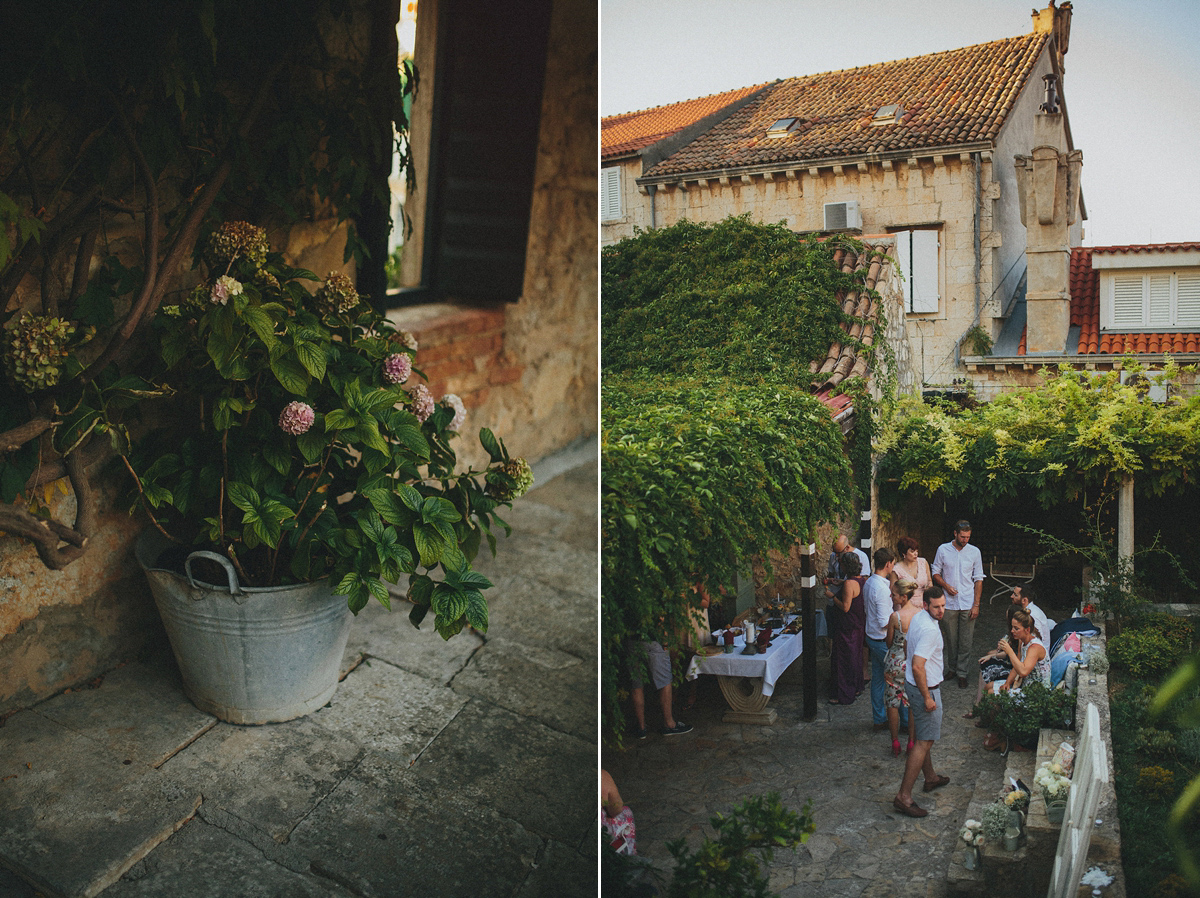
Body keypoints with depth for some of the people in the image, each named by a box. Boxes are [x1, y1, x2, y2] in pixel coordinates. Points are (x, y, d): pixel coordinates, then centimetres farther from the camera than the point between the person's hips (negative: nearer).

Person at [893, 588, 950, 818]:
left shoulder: (918, 618, 4)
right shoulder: (930, 629, -27)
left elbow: (907, 650, 18)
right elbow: (918, 666, -30)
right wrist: (927, 697, -23)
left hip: (913, 684, 10)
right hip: (925, 688, -10)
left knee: (922, 737, 25)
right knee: (924, 743, -6)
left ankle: (930, 778, 45)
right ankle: (904, 796, -6)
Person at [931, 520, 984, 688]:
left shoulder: (974, 552, 0)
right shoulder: (943, 549, -1)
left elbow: (978, 579, 3)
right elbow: (936, 573, 7)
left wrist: (976, 605, -2)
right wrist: (946, 586, -12)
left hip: (968, 604, 0)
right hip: (949, 603, 0)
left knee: (965, 642, 2)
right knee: (951, 639, 9)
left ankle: (962, 673, 13)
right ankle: (951, 668, 26)